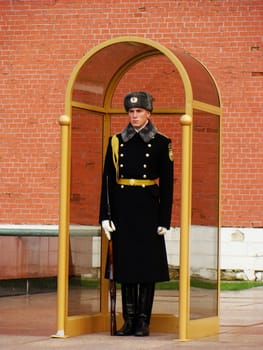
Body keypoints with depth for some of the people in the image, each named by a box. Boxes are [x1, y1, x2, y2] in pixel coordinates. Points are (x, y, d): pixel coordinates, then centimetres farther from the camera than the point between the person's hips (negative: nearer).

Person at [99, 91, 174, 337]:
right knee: (124, 264, 4)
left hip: (148, 210, -2)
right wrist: (105, 216, 0)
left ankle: (143, 321, 4)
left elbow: (167, 184, 1)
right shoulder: (116, 142, 8)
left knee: (148, 265, -1)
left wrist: (164, 220, -4)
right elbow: (108, 180, 7)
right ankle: (129, 320, 10)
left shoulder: (161, 144, 2)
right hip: (122, 210, 2)